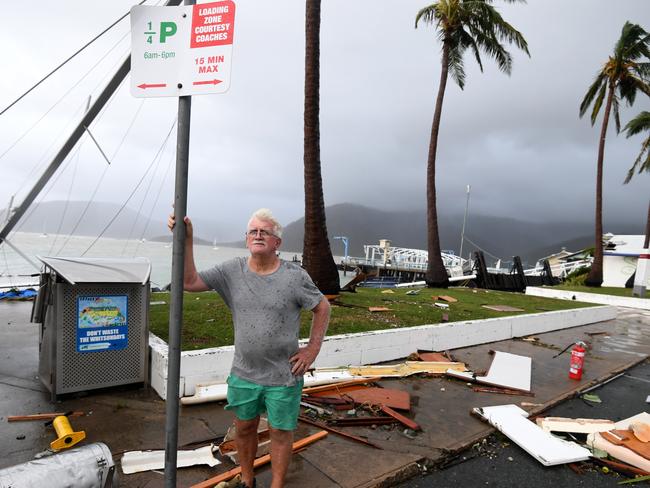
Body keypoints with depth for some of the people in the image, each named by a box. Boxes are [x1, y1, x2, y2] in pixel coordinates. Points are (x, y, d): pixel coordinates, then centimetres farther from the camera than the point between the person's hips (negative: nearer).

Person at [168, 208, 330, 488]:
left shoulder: (295, 276, -12)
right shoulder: (232, 271, -5)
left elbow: (322, 308, -3)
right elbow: (189, 282, -10)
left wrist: (312, 349, -7)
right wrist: (186, 240, -20)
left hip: (283, 376, -3)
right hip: (243, 373, 3)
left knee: (280, 432, 13)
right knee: (244, 428, 21)